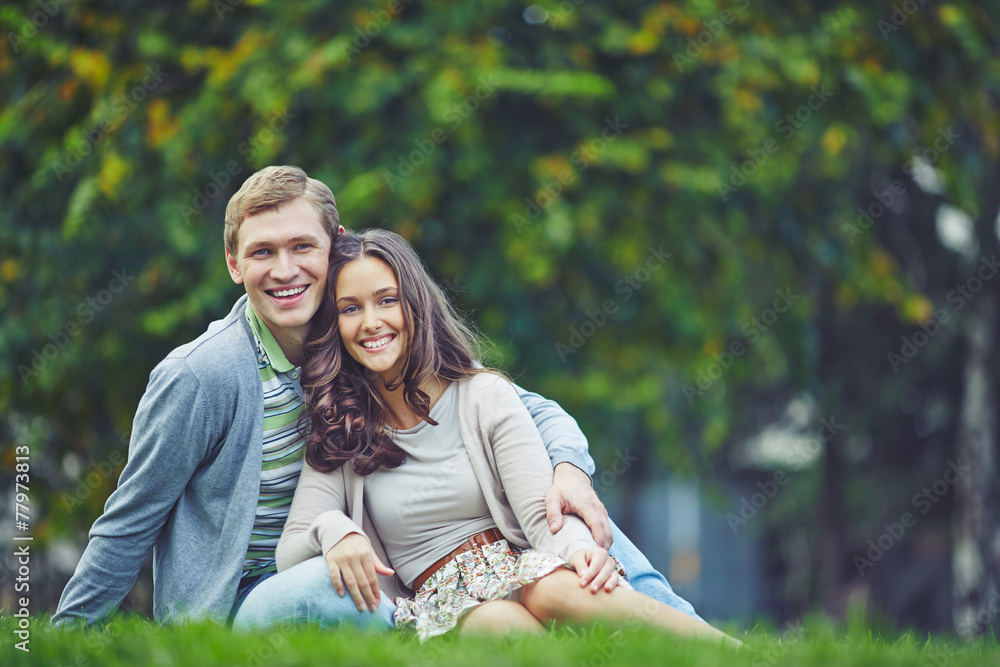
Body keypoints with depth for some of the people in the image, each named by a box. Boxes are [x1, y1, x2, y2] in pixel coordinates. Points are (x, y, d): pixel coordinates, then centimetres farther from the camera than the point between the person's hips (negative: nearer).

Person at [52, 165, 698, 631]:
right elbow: (128, 526, -8)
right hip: (239, 608, -5)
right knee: (330, 587, -42)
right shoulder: (200, 377, -17)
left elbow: (527, 408, 0)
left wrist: (570, 468, -21)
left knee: (558, 497, -7)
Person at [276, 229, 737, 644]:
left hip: (517, 571, 0)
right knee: (500, 621, -37)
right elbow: (289, 555, 2)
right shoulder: (337, 432, 9)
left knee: (562, 591, -37)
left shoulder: (487, 396, 6)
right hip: (439, 608, 0)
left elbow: (543, 511, -4)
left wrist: (580, 549, -27)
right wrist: (331, 529, -21)